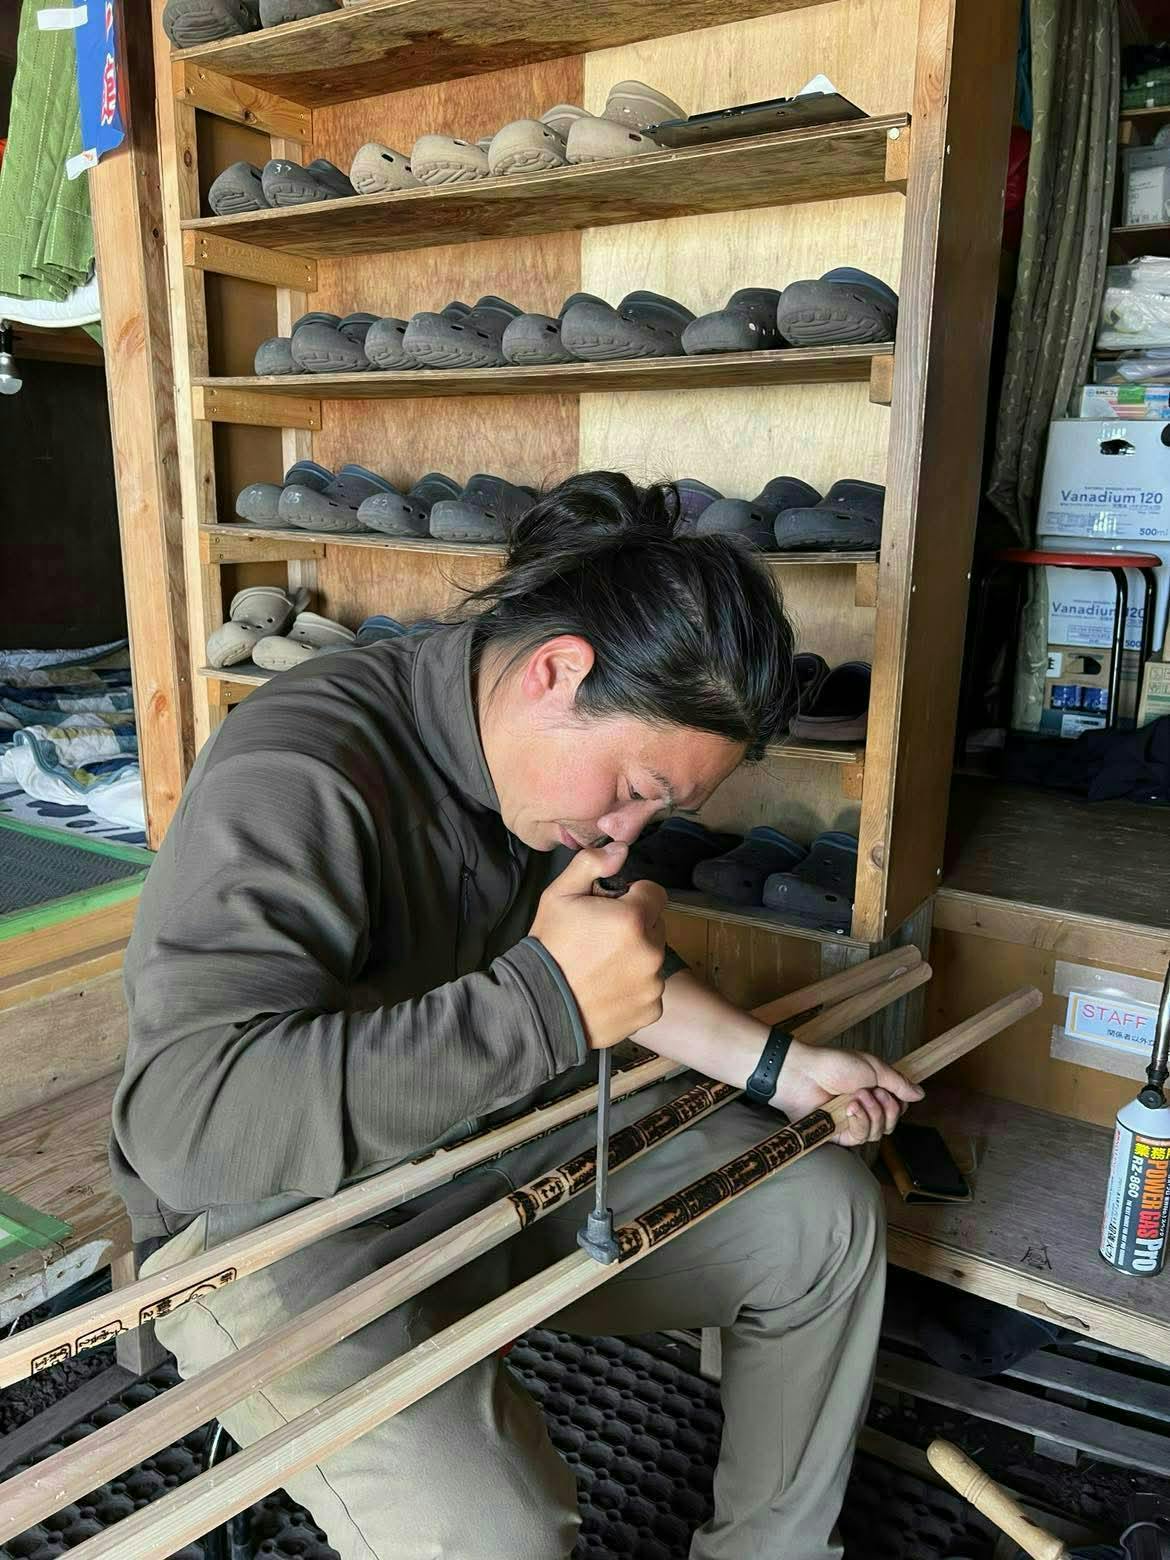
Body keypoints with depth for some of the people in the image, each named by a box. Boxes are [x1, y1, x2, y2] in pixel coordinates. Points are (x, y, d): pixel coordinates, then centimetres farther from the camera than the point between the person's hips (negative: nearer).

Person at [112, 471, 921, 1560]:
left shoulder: (554, 755, -3)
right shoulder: (295, 776, -30)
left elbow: (620, 973, 12)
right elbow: (186, 1110, -39)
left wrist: (776, 1066, 3)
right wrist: (547, 1003, -41)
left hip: (500, 1141, 8)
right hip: (281, 1218, -7)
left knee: (826, 1214, 4)